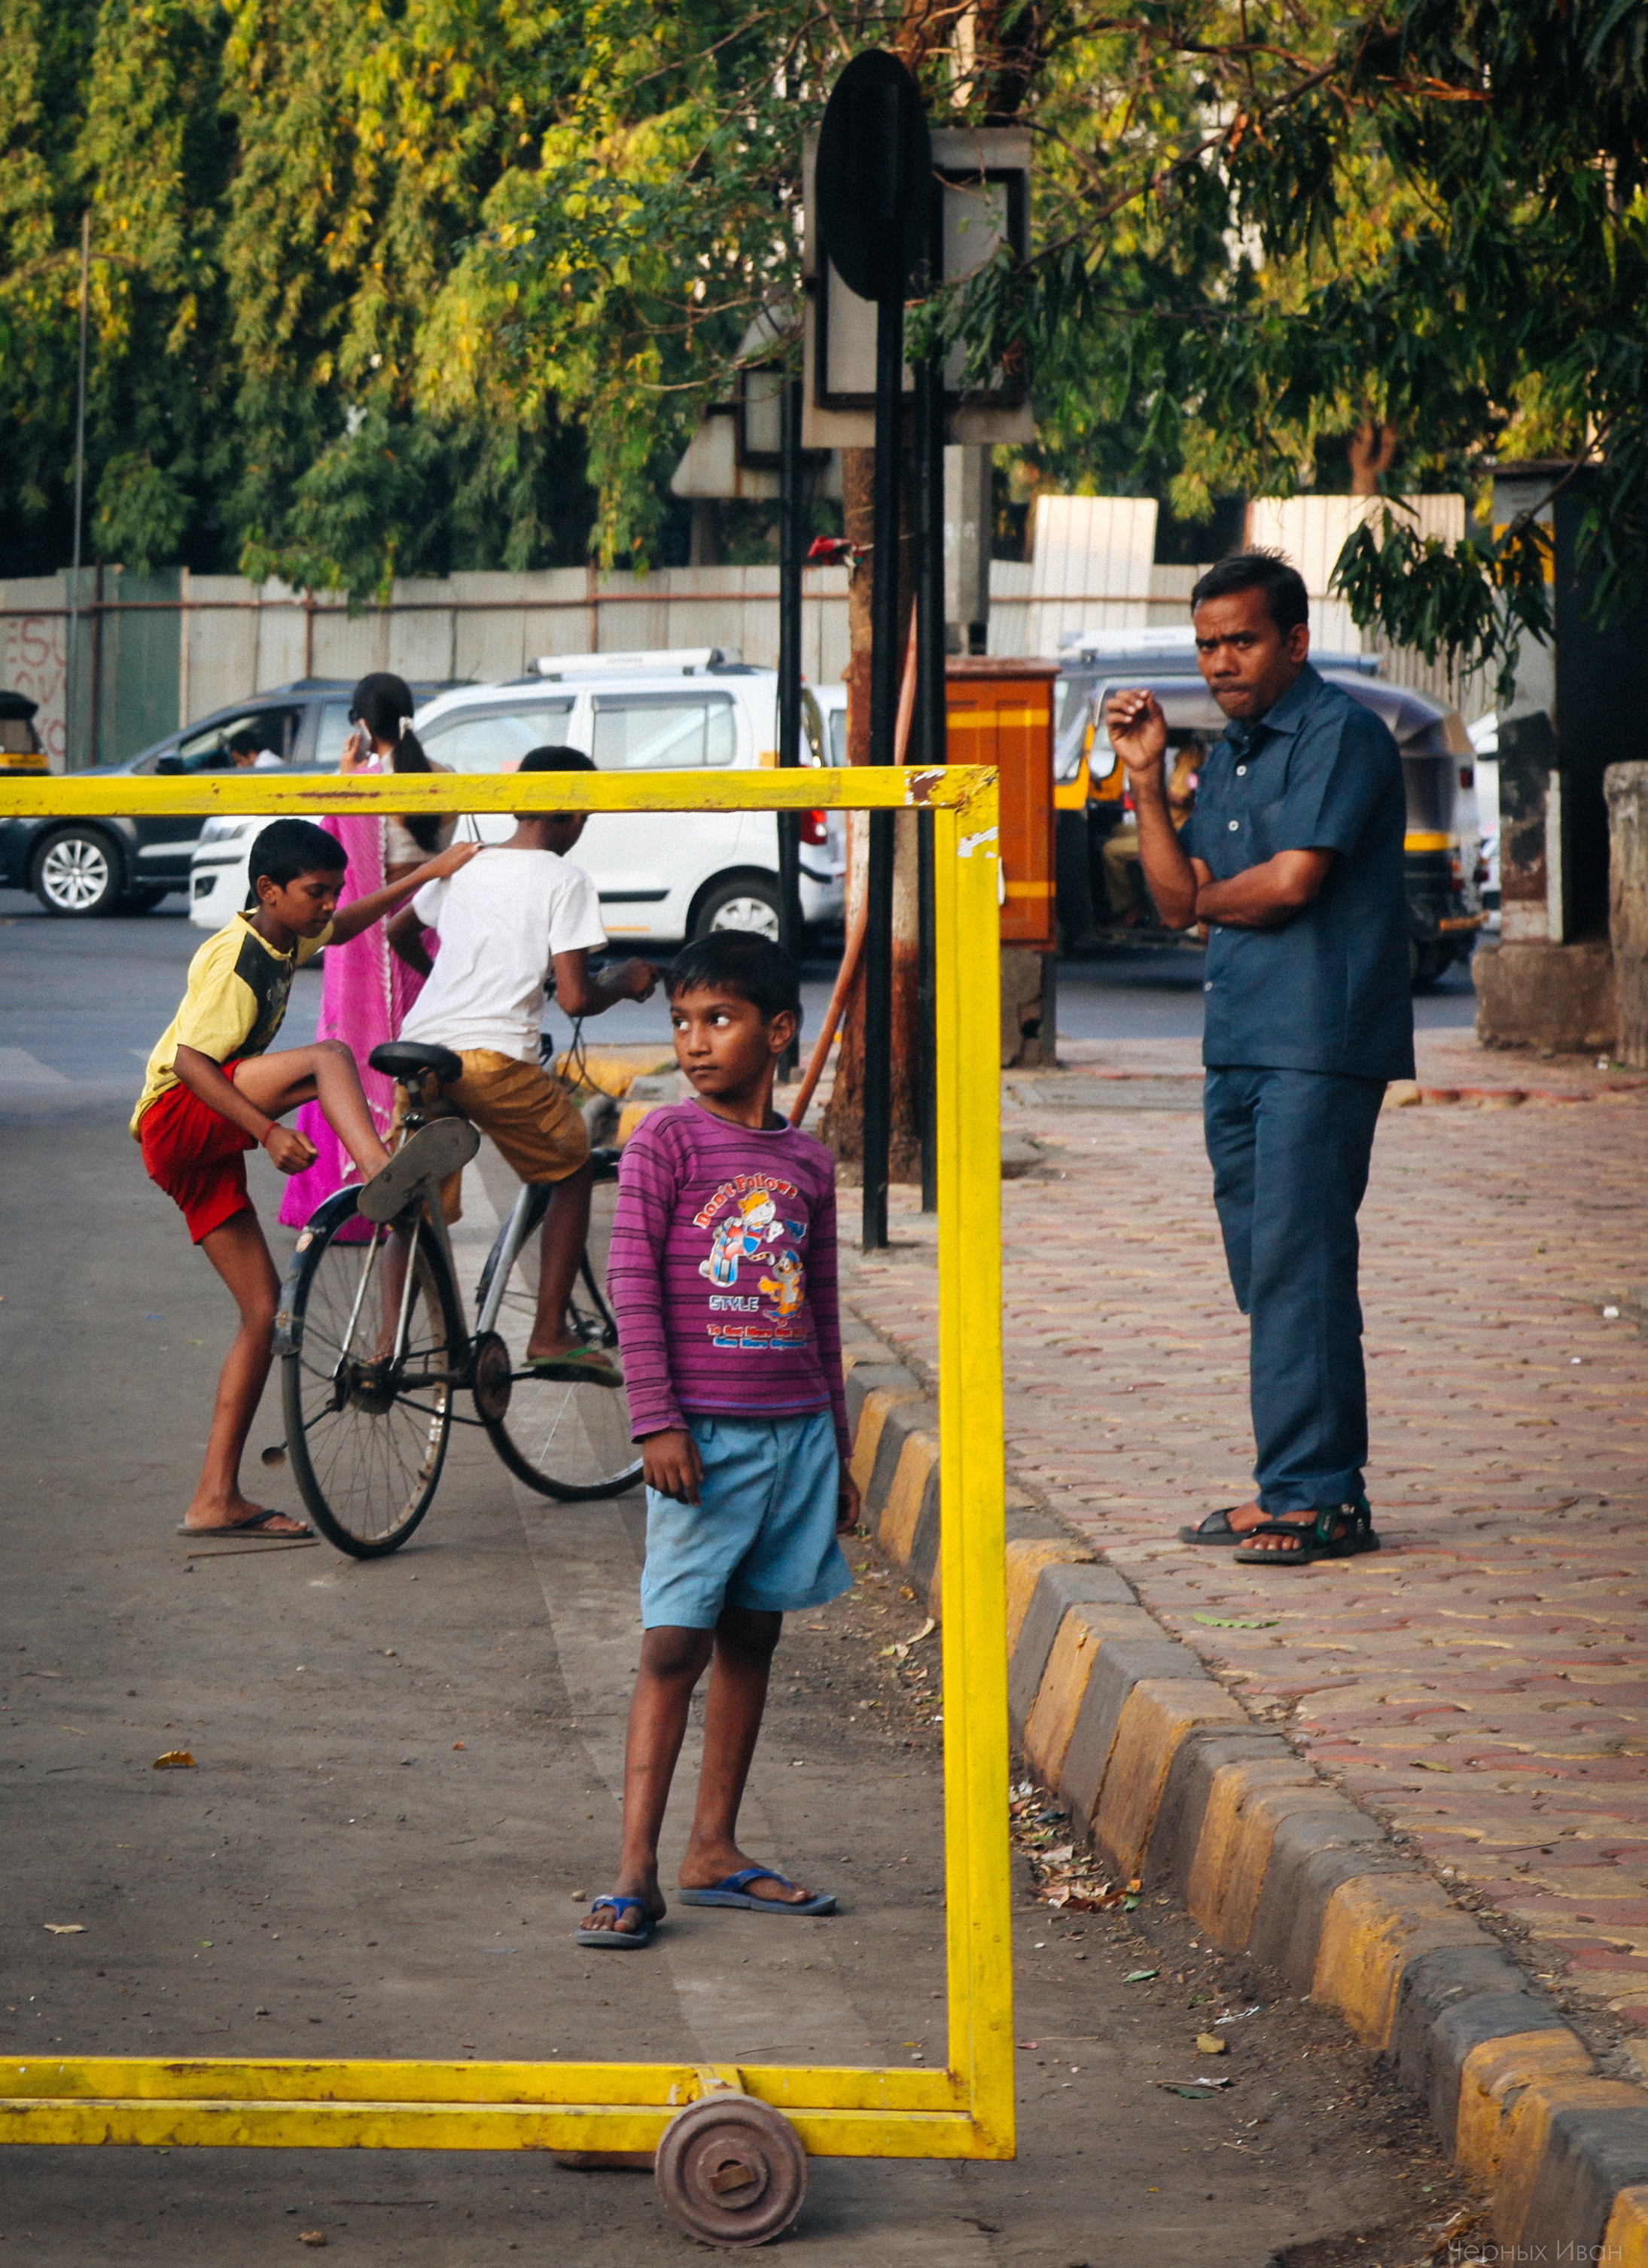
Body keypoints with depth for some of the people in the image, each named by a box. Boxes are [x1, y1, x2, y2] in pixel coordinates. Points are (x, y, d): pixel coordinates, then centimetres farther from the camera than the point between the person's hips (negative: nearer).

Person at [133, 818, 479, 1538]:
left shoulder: (285, 940, 13)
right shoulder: (236, 959, -15)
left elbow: (348, 926, 35)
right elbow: (190, 1061, -24)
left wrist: (429, 874, 28)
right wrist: (268, 1130, -32)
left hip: (205, 1150, 9)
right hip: (175, 1120, -9)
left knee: (265, 1308, 5)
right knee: (327, 1057, -26)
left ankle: (215, 1498, 7)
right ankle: (382, 1174, -50)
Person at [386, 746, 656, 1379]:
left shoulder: (464, 868, 18)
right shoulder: (565, 881, 0)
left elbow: (398, 930, 35)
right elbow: (574, 998, -6)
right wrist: (624, 984, 14)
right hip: (494, 1057, -5)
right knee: (572, 1168, 19)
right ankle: (550, 1337, 14)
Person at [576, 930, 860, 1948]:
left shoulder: (807, 1162, 9)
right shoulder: (668, 1141, -4)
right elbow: (634, 1284, -7)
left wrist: (838, 1448, 18)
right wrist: (656, 1421, -14)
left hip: (796, 1432, 5)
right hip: (704, 1434, -5)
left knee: (753, 1635, 10)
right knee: (676, 1644, -7)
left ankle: (716, 1849, 18)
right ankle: (637, 1872, -8)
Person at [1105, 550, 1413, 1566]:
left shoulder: (1340, 732, -8)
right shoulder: (1229, 755, 19)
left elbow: (1290, 882, -16)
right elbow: (1180, 900, 16)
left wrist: (1216, 897, 4)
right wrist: (1147, 777, 9)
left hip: (1319, 1041, -9)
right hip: (1240, 1043, 9)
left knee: (1297, 1264, -11)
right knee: (1268, 1271, 9)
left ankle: (1310, 1495, -10)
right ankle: (1325, 1492, 13)